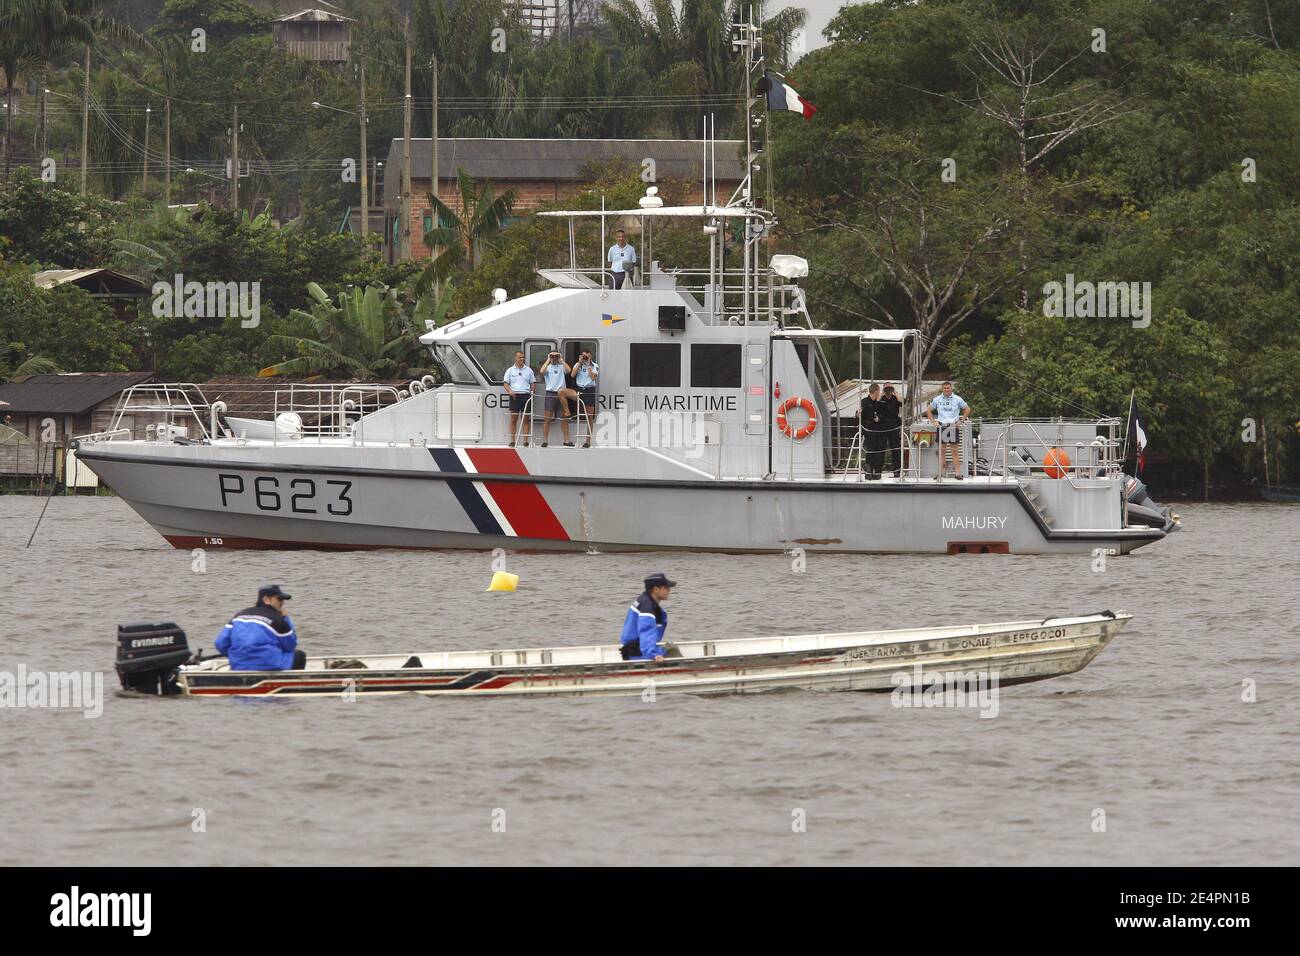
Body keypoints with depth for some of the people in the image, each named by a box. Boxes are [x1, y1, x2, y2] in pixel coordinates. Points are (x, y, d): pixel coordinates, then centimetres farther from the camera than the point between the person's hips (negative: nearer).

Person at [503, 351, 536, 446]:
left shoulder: (528, 370, 12)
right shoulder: (510, 370, 8)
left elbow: (532, 384, 15)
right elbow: (506, 384, 4)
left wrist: (532, 392, -4)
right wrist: (510, 391, -15)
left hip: (526, 395, 1)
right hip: (515, 396, -1)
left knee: (526, 419, -1)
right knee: (514, 419, -2)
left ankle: (525, 440, 0)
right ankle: (512, 440, 1)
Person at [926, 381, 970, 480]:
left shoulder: (957, 399, 2)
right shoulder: (937, 399, 6)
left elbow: (967, 409, 11)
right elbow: (928, 410, 17)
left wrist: (961, 420, 2)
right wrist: (933, 421, 3)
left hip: (953, 426, -2)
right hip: (941, 426, 2)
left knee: (954, 450, -4)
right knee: (941, 450, 5)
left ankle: (958, 472, -3)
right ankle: (940, 473, 9)